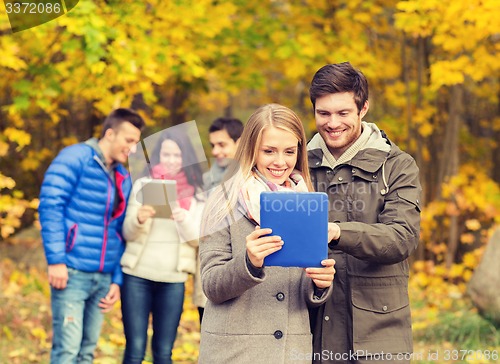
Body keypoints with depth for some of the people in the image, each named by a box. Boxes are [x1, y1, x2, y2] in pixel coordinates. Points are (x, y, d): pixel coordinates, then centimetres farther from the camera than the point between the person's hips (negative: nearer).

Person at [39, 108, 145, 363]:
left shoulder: (123, 178, 15)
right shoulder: (75, 158, -5)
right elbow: (50, 206, -12)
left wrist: (117, 280, 12)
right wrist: (56, 260, -17)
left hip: (103, 278, 7)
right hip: (72, 272, -6)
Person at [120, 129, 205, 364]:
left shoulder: (196, 194, 6)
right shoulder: (143, 185, 6)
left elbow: (198, 238, 0)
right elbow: (127, 232, 5)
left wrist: (183, 218, -21)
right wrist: (138, 219, -18)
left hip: (173, 281, 0)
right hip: (137, 276, 0)